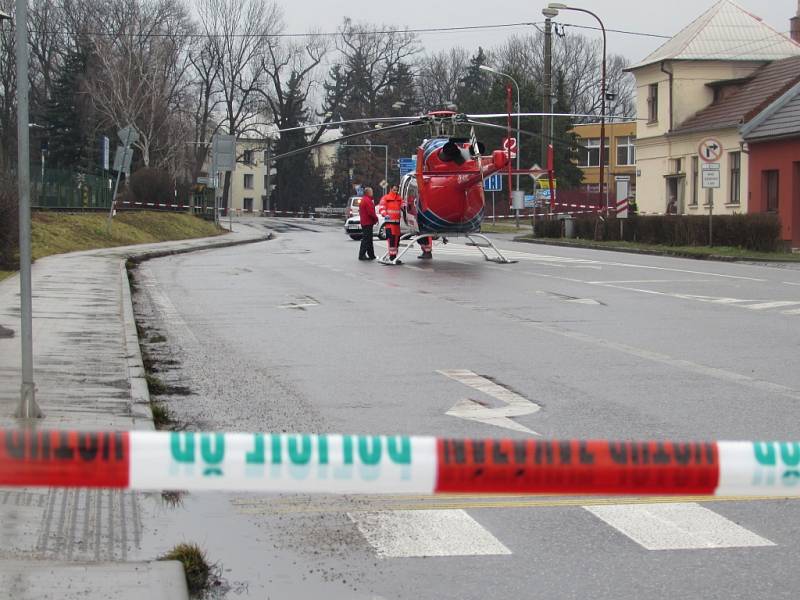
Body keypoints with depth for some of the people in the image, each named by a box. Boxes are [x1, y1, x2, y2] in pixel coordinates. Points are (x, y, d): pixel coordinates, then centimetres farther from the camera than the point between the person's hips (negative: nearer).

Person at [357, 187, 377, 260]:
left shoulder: (363, 200, 17)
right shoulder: (368, 200, -16)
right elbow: (371, 212, -22)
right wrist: (376, 218, -5)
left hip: (364, 222, 10)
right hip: (368, 223, -10)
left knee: (369, 240, 15)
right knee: (366, 239, -8)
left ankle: (371, 255, 20)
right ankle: (362, 255, -10)